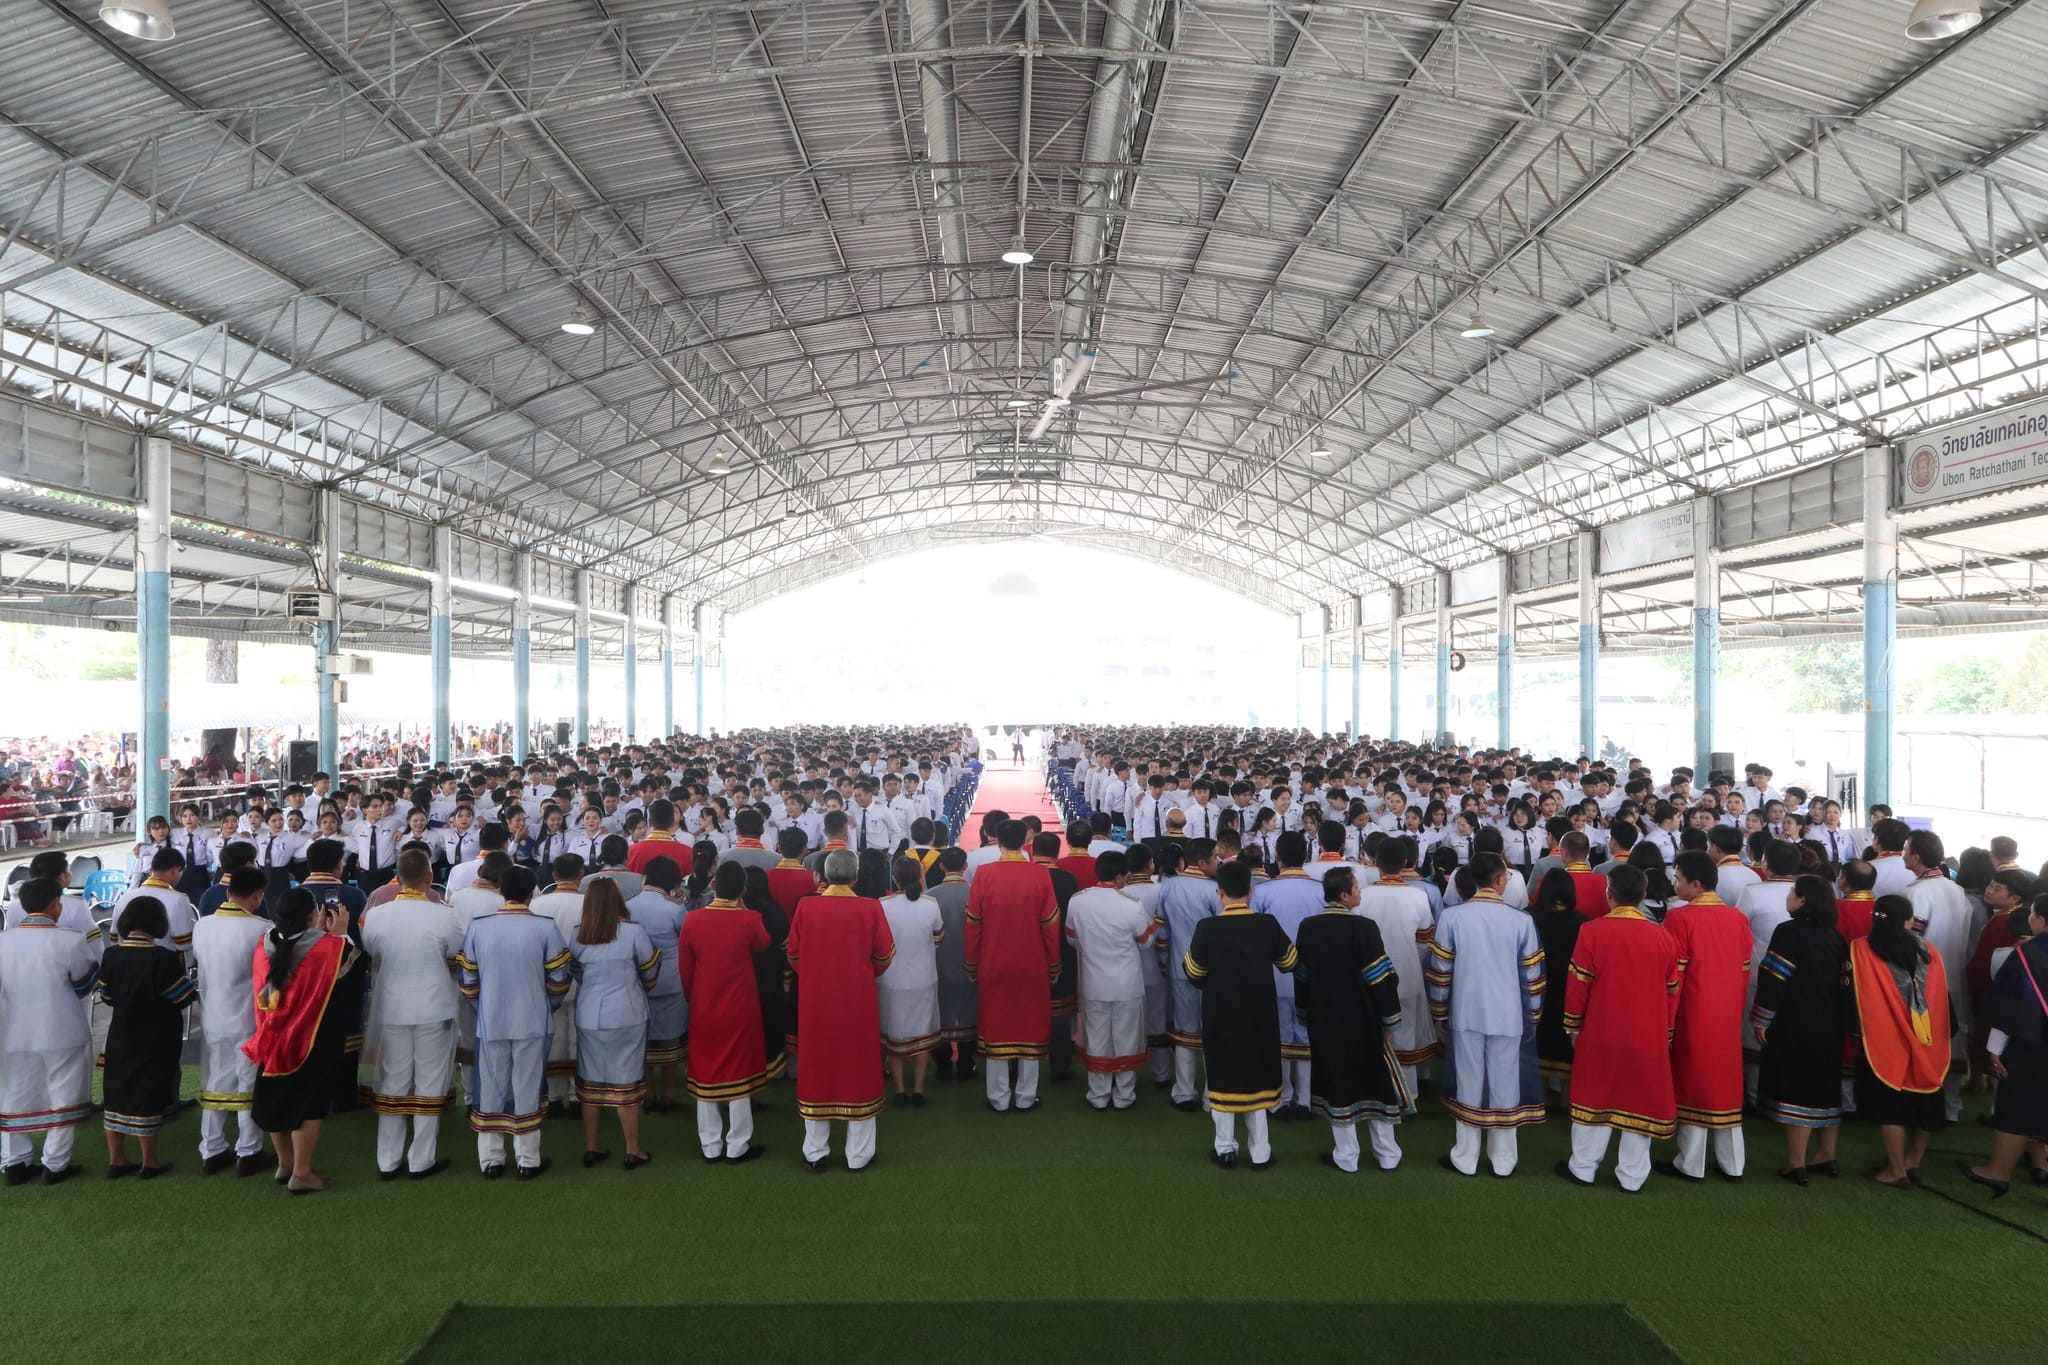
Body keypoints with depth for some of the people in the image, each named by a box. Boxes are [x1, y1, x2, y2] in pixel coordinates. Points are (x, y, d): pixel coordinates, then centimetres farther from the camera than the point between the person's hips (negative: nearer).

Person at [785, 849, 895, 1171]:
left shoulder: (805, 907, -9)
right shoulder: (871, 908, -12)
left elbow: (794, 955, 1)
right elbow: (883, 957, -3)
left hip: (816, 1001, 1)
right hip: (859, 1003, -1)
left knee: (817, 1070, 14)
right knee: (858, 1070, 11)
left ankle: (815, 1153, 23)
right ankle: (859, 1155, 19)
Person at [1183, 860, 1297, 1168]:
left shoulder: (1207, 928, -16)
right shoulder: (1268, 924, -12)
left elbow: (1194, 974, -7)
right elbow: (1289, 963, 2)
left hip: (1220, 1016, -1)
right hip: (1259, 1016, 1)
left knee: (1223, 1078, 12)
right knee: (1256, 1077, 13)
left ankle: (1226, 1149, 19)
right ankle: (1260, 1152, 19)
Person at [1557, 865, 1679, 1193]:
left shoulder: (1592, 931, -12)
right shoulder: (1663, 937, -4)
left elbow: (1577, 984, -7)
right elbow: (1672, 992, 3)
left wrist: (1573, 1026, 6)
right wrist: (1666, 1034, 16)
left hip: (1600, 1033, -1)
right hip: (1649, 1038, 1)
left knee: (1595, 1096, 11)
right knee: (1640, 1101, 11)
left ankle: (1583, 1168, 20)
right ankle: (1632, 1176, 18)